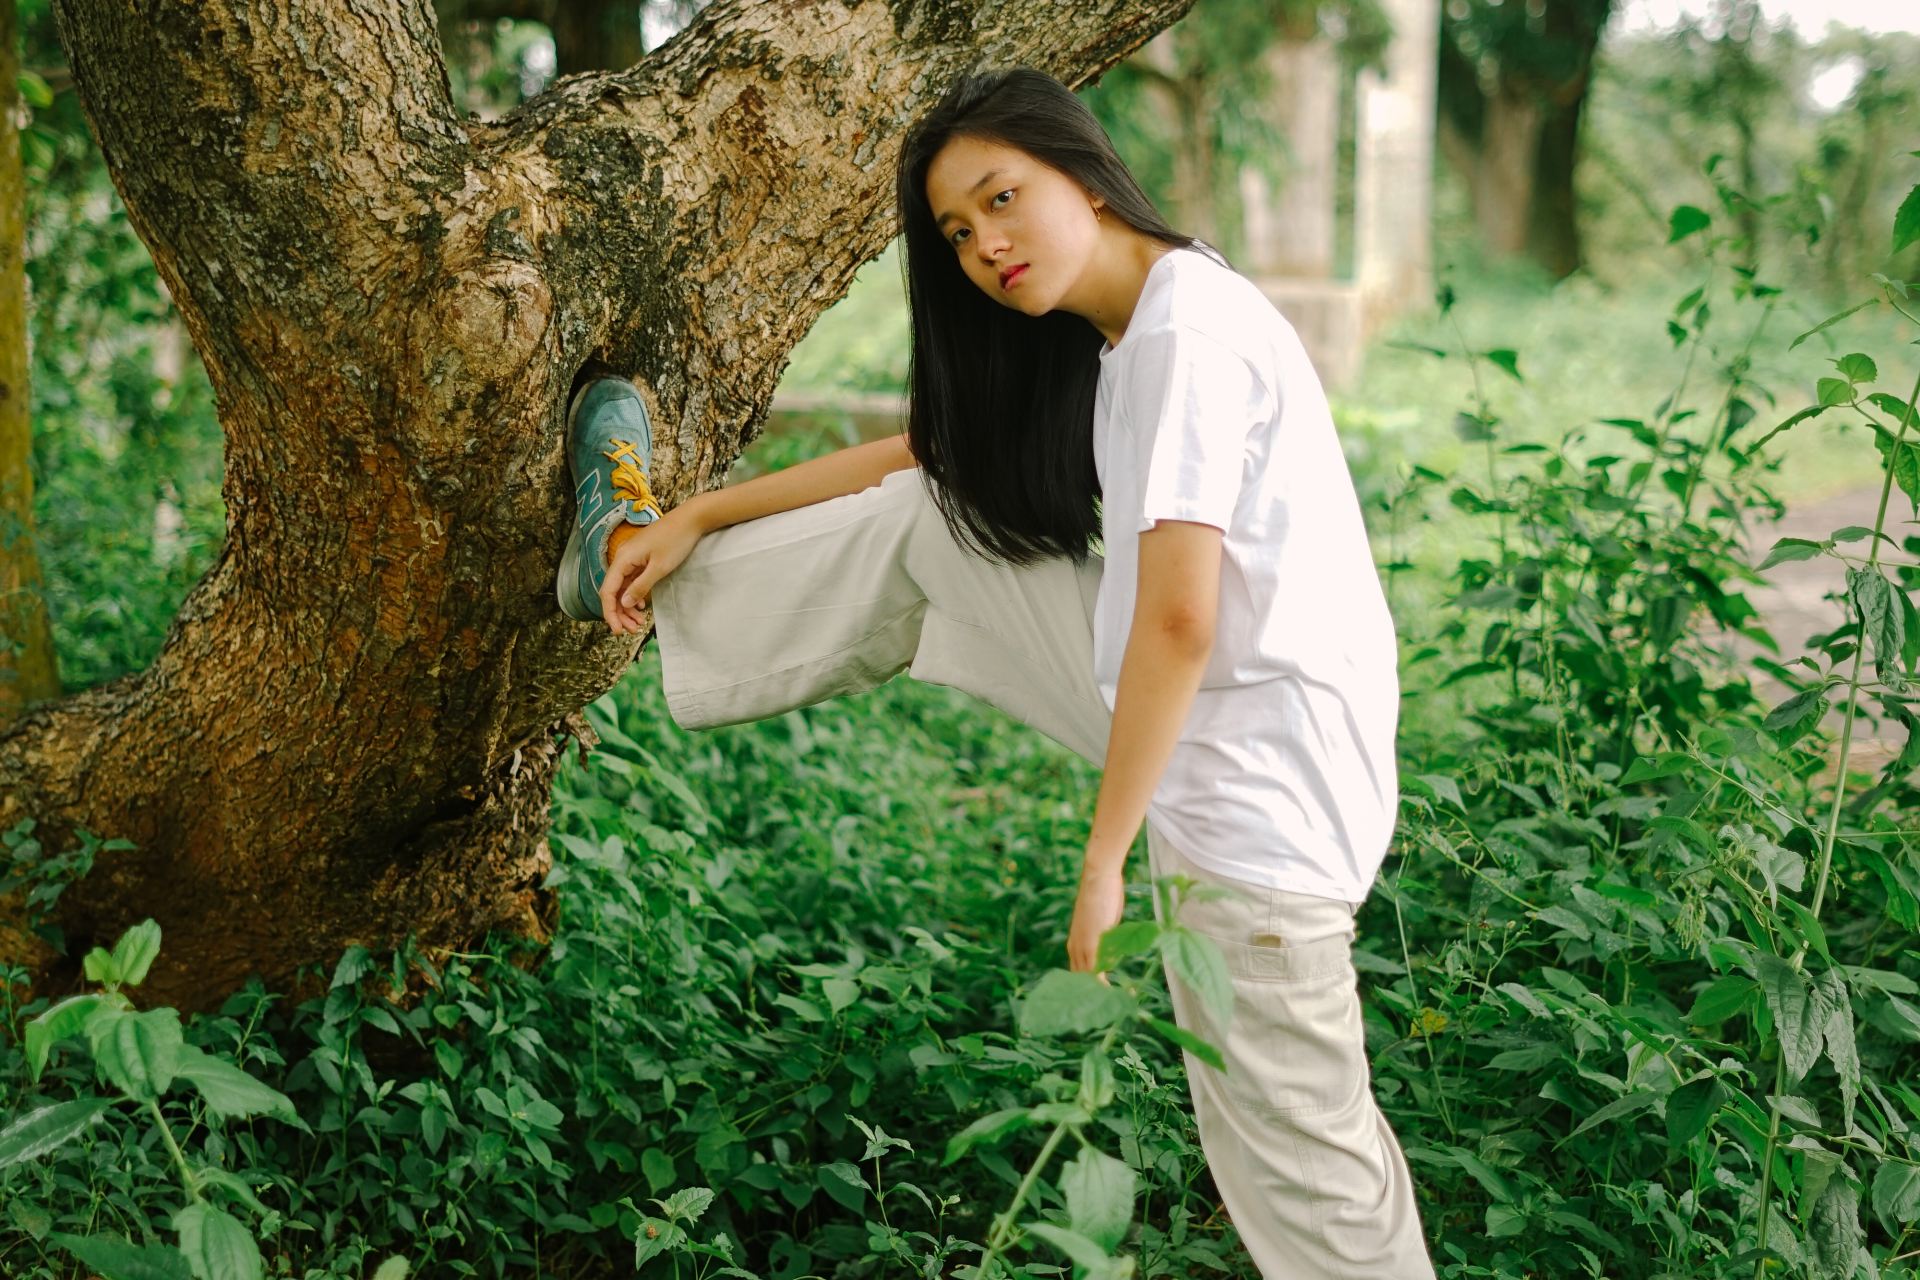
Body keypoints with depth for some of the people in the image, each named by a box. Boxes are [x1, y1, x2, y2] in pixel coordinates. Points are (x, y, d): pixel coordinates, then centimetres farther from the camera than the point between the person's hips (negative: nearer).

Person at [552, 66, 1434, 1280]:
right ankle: (663, 570, 35)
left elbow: (1180, 619, -24)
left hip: (1259, 790, -9)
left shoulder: (1189, 331, -19)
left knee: (1295, 1158, -1)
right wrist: (697, 518, 23)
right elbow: (923, 452, 20)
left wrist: (1104, 855, -17)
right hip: (1193, 718, 9)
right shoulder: (1117, 344, 10)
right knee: (936, 524, 16)